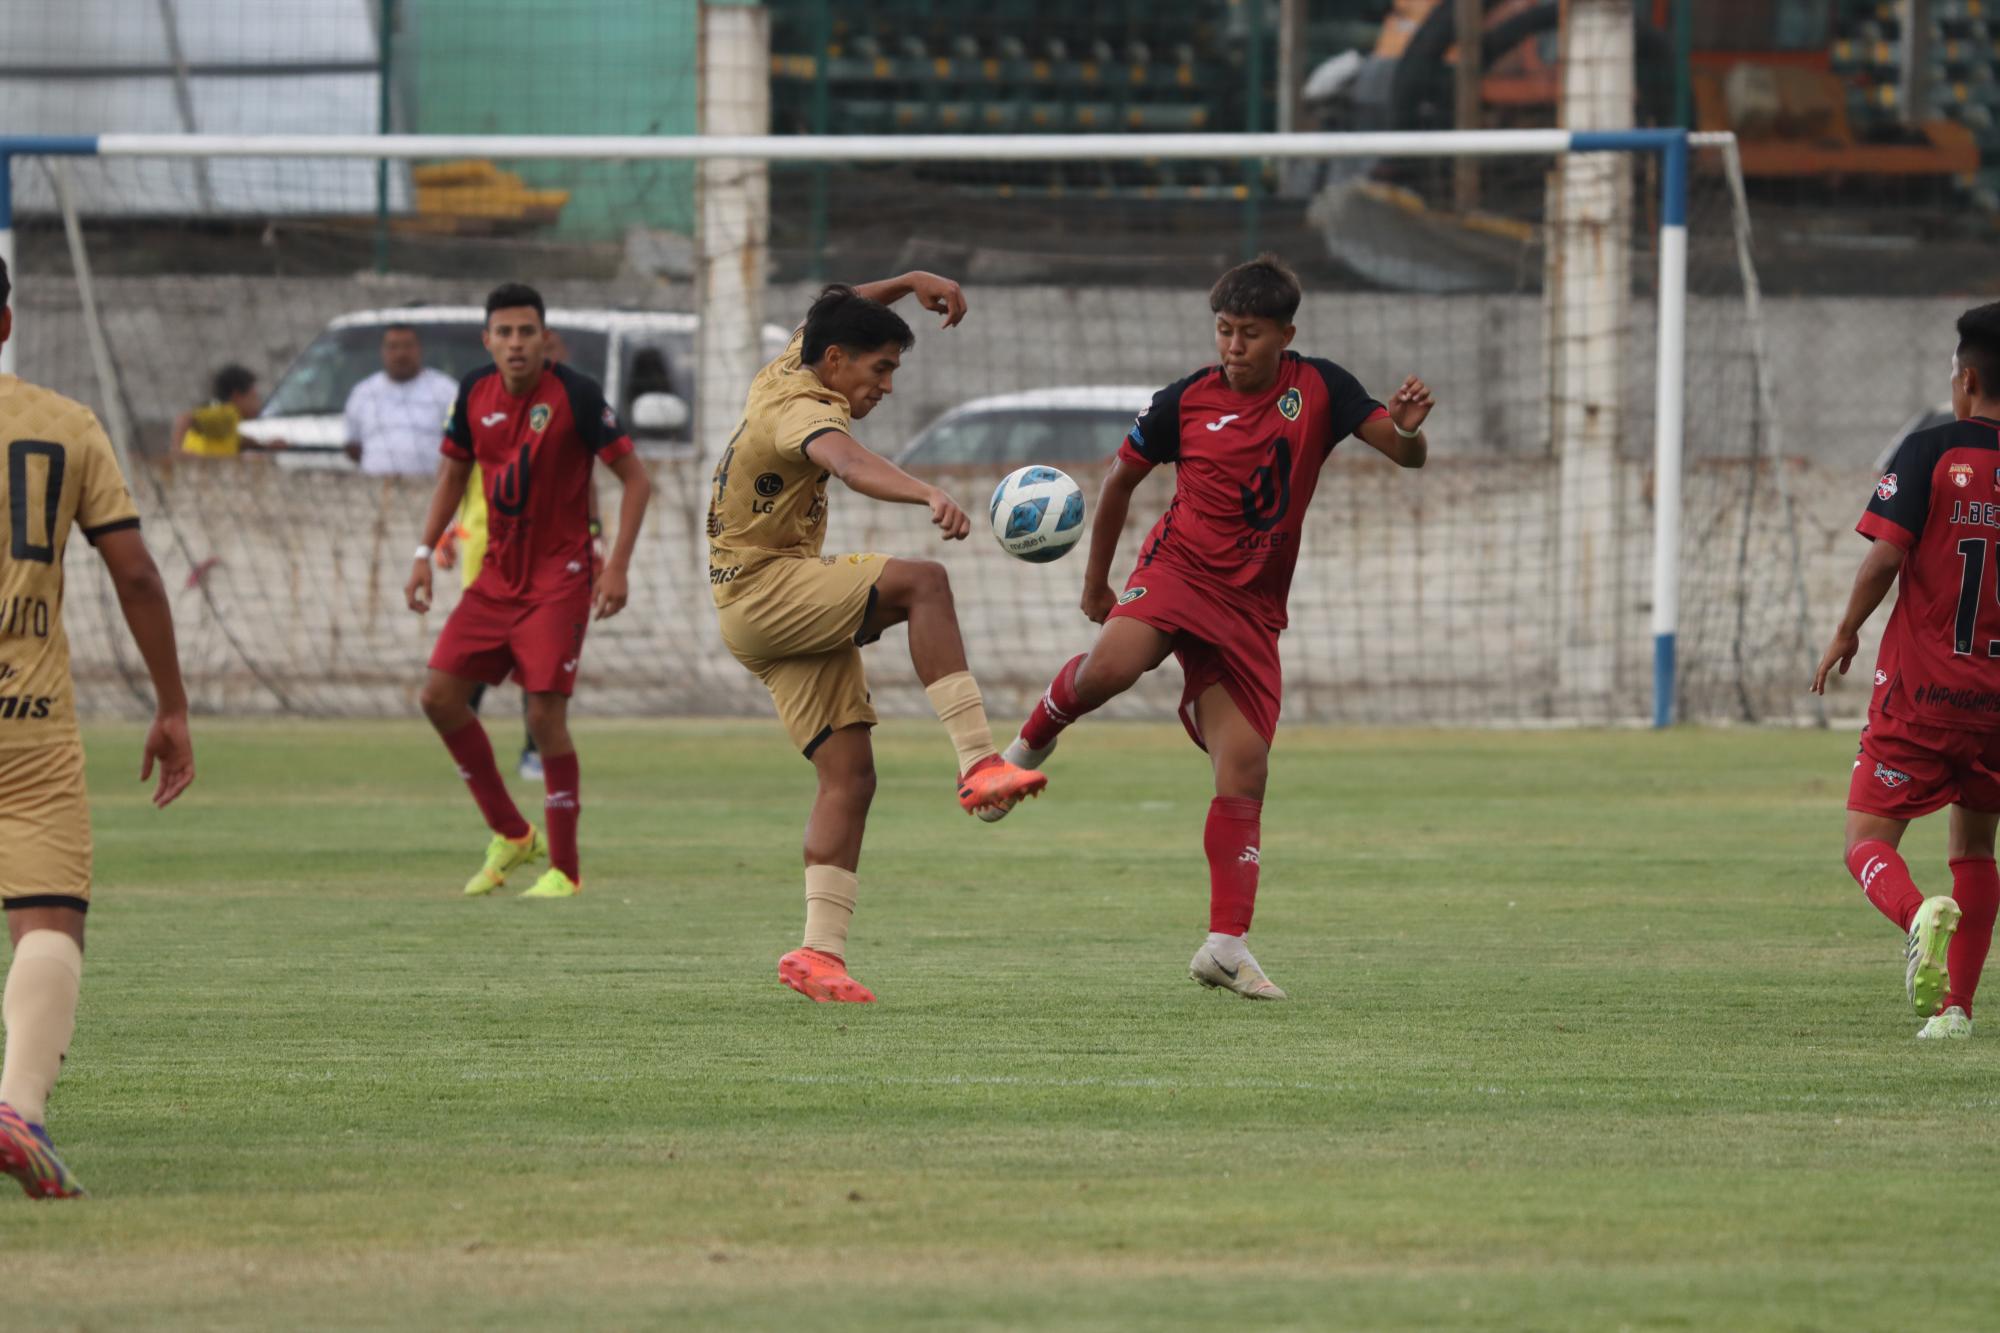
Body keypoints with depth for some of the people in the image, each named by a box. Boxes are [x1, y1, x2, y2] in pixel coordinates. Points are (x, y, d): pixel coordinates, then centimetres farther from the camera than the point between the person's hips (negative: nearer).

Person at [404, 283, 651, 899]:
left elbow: (635, 478, -10)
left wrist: (618, 566, -17)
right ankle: (511, 836, 15)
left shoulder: (574, 395, -15)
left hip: (559, 578, -6)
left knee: (545, 714, -13)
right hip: (496, 576, 6)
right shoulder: (475, 394, 1)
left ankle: (564, 869, -1)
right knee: (440, 694, 0)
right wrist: (425, 553, 10)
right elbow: (453, 473, 17)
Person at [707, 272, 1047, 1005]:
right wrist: (932, 496, -59)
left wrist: (909, 283, 21)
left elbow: (825, 316, 34)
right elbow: (848, 463, -41)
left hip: (793, 615, 10)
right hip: (764, 592, -10)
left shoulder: (785, 373, 12)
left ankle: (819, 950, -5)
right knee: (922, 582, -30)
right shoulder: (803, 411, -17)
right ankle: (977, 762, -35)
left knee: (850, 775, 0)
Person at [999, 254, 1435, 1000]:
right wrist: (1096, 581, 17)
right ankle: (1035, 737, -3)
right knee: (1113, 665, -34)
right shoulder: (1185, 402, -2)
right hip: (1179, 567, -2)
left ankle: (1227, 945, -3)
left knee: (1244, 773, -5)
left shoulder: (1318, 391, 0)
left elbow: (1406, 456, -5)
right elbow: (1121, 479, 13)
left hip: (1251, 605, 2)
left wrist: (1409, 430, -29)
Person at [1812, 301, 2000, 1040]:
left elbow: (1886, 554, -16)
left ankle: (1921, 913, -32)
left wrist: (1846, 631, -2)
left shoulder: (1931, 453, -8)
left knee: (1868, 842, 0)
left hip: (1921, 691, -4)